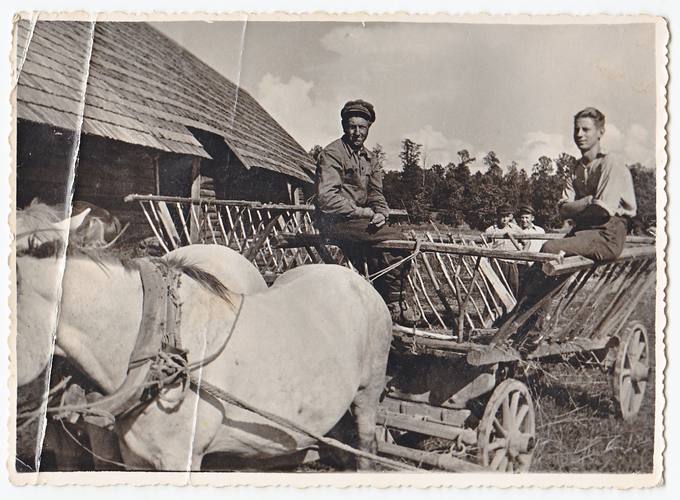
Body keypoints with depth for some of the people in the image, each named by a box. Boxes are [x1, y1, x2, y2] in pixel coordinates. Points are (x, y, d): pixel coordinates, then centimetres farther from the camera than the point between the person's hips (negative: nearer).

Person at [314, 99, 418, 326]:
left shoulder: (368, 158, 18)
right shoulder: (332, 153, -6)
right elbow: (327, 197, -16)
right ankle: (393, 303, -9)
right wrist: (362, 212, -18)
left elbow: (376, 194, 15)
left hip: (360, 218, 8)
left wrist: (380, 214, -8)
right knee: (397, 239, -21)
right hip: (335, 221, -8)